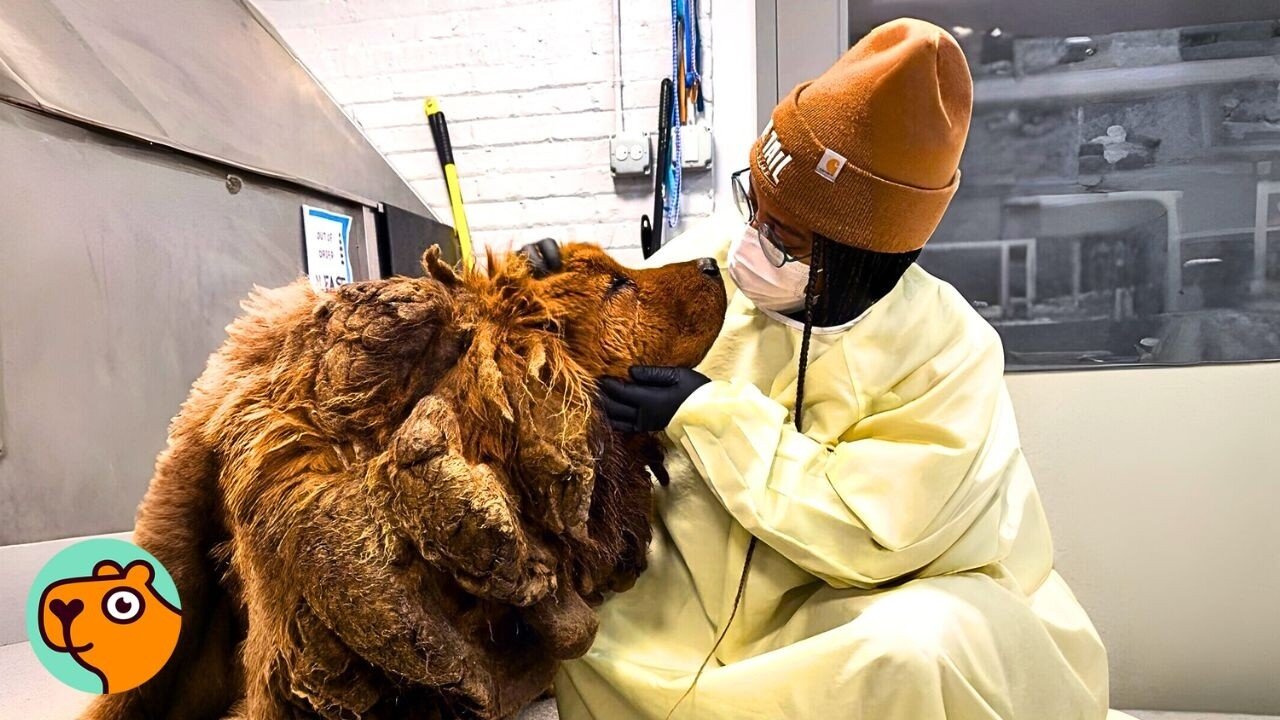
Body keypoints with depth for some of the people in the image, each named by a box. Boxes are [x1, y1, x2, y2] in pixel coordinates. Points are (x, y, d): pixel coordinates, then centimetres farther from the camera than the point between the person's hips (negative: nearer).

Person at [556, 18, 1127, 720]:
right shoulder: (705, 261, -10)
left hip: (855, 612, -3)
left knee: (914, 649, -33)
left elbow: (867, 534, -25)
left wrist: (706, 412, -28)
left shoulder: (947, 353, -20)